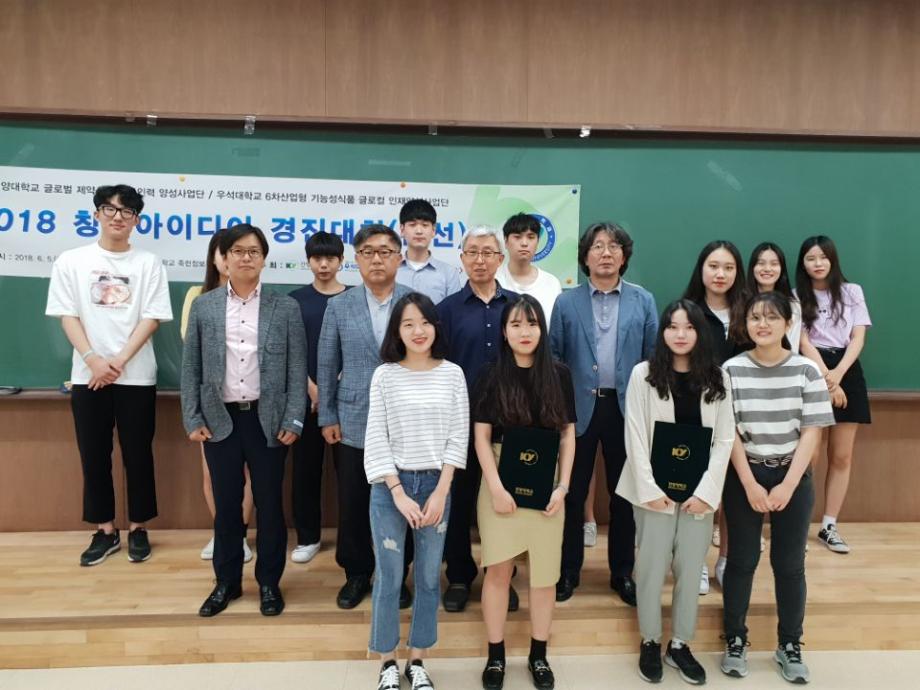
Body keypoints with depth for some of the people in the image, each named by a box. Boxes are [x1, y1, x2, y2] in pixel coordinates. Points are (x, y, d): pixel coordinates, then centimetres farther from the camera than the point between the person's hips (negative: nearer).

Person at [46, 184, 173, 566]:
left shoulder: (148, 263, 2)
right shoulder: (71, 261, 5)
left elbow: (151, 318, -3)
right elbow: (68, 315, 1)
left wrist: (119, 361, -12)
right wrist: (93, 359, -12)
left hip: (136, 375, -1)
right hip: (87, 375, 1)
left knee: (138, 453, 5)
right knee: (94, 455, 7)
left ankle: (138, 528, 19)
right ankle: (105, 530, 20)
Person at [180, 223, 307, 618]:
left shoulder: (285, 308, 1)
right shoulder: (203, 306, 5)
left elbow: (297, 369, 0)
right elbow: (190, 368, 6)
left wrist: (293, 420, -7)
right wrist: (192, 420, 0)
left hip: (268, 420, -1)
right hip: (220, 420, 1)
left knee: (269, 504, 8)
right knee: (226, 505, 11)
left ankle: (269, 582, 25)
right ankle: (227, 582, 28)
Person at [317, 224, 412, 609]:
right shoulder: (339, 306, 3)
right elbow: (326, 365, 5)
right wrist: (327, 418, 2)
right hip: (353, 422, 1)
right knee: (352, 503, 10)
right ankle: (356, 574, 31)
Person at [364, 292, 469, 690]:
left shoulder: (452, 374, 0)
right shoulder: (385, 375, -3)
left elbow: (458, 438, 0)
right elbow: (376, 441, -4)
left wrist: (440, 492, -7)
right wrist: (399, 494, -10)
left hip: (436, 484, 2)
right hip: (391, 485, -1)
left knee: (429, 577, 10)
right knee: (389, 577, 6)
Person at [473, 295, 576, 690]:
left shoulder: (559, 375, 2)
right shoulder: (491, 377, -1)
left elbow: (568, 435, 4)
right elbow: (481, 437, -3)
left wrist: (563, 487, -4)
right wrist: (496, 487, -11)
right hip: (501, 481, -1)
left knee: (544, 570, 7)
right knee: (498, 568, 3)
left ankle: (539, 655, 24)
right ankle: (495, 654, 18)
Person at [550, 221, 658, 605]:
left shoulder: (643, 302, 3)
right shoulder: (566, 302, 1)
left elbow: (654, 357, 3)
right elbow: (553, 356, 2)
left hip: (626, 408, 1)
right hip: (579, 408, -1)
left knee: (624, 494, 12)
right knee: (573, 493, 9)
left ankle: (623, 573, 29)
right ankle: (568, 571, 26)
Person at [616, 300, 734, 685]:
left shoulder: (717, 379, 3)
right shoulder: (643, 375, -4)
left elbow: (724, 439, 0)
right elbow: (635, 436, -6)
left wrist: (706, 490, -8)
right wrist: (649, 488, -12)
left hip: (699, 490, 2)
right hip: (655, 488, -2)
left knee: (690, 568, 9)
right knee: (652, 567, 5)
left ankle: (680, 645, 26)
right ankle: (650, 642, 24)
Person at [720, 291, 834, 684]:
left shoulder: (807, 370, -3)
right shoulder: (732, 369, -5)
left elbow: (812, 432, -4)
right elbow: (729, 432, -5)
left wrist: (787, 485, -11)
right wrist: (750, 484, -11)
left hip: (794, 477, 1)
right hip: (744, 477, -1)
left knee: (790, 563, 7)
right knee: (742, 560, 6)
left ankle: (791, 645, 23)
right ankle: (735, 641, 20)